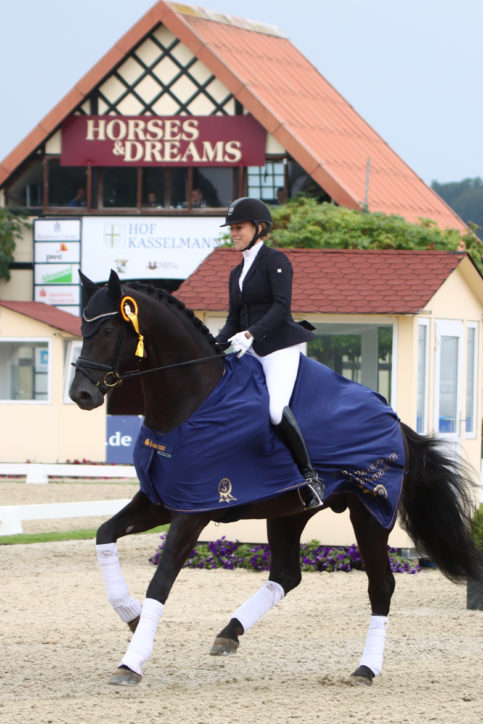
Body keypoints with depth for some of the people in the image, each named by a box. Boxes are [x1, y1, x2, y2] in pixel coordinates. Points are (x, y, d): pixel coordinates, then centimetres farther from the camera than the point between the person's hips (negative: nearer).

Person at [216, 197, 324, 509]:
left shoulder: (276, 261, -3)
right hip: (250, 353, 9)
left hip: (280, 346, -9)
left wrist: (250, 334, -26)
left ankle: (310, 476, -17)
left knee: (276, 408, -28)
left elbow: (281, 307, -15)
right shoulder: (237, 273, 21)